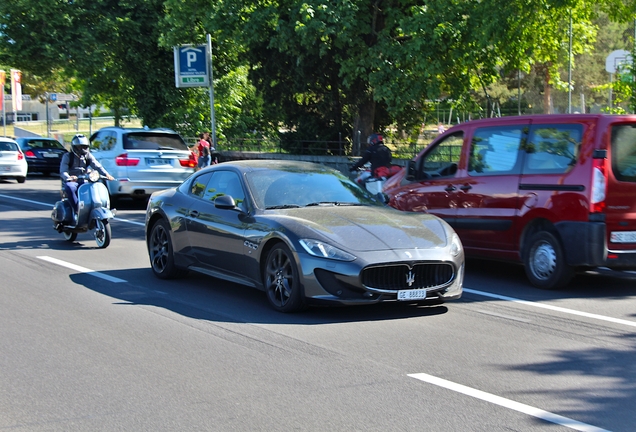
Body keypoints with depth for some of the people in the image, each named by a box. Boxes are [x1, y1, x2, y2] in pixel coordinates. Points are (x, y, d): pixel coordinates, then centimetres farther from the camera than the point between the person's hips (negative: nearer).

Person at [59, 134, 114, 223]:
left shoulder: (88, 156, 11)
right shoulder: (67, 156, 0)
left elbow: (97, 166, -5)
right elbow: (63, 172, -13)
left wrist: (106, 174, -25)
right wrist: (69, 178, -37)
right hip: (71, 182, -4)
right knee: (69, 187, -39)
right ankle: (77, 211, -38)